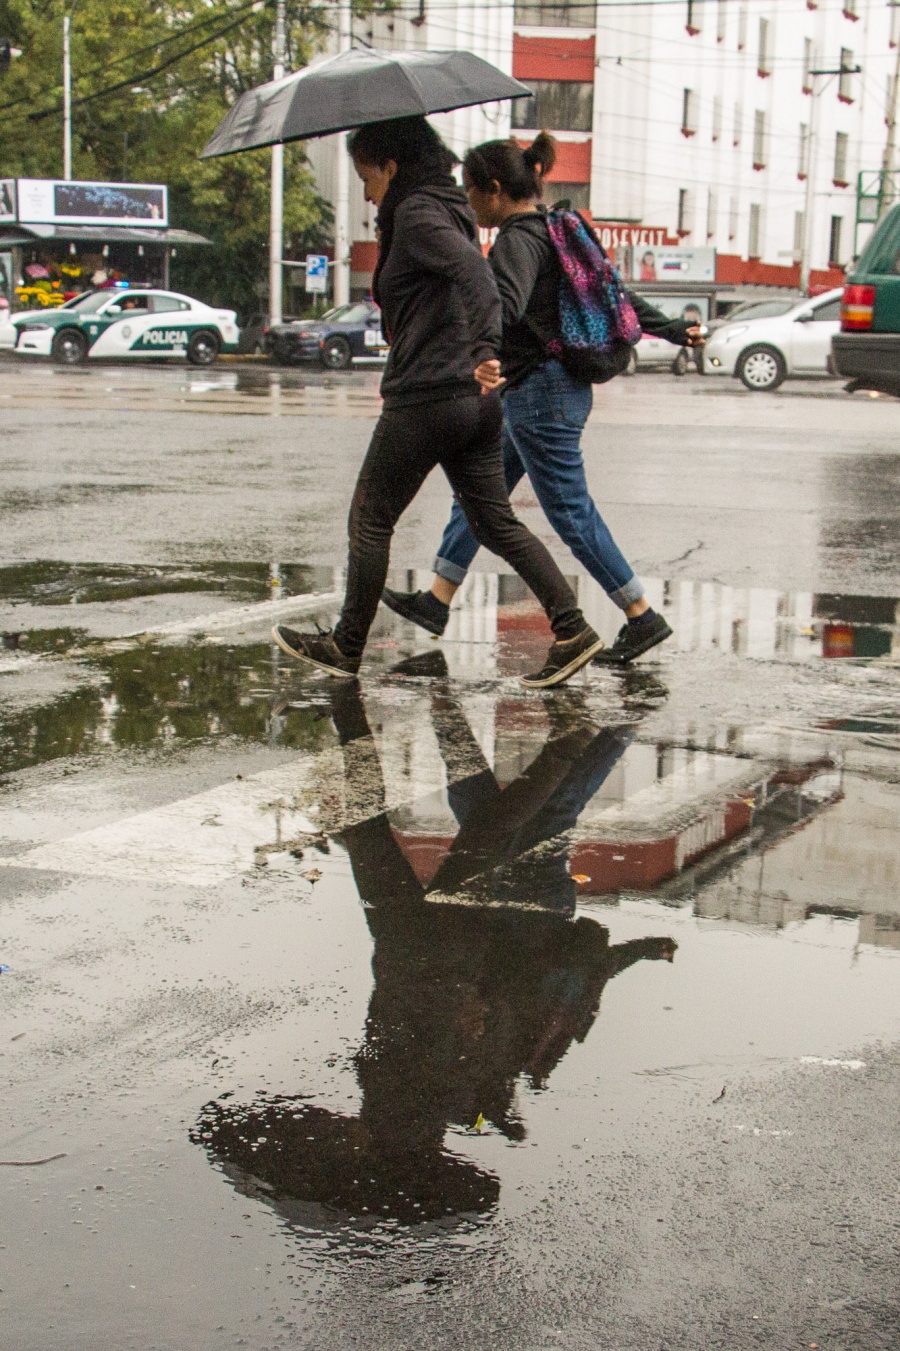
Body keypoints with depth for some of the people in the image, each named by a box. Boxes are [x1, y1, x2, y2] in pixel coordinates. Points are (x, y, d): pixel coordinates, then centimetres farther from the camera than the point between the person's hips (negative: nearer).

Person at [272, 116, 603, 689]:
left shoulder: (415, 213, -11)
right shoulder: (451, 207, 16)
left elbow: (474, 272, -27)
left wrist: (485, 352, -37)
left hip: (425, 398, -9)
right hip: (477, 400, 9)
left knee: (370, 518, 5)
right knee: (496, 520, 10)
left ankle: (345, 648, 15)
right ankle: (572, 630, 1)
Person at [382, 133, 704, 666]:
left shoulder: (519, 240, -16)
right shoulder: (552, 233, 14)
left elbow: (505, 306, -34)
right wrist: (674, 330, 25)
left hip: (540, 393, -10)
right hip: (540, 392, 10)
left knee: (571, 511, -4)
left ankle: (643, 618, 2)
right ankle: (437, 601, 24)